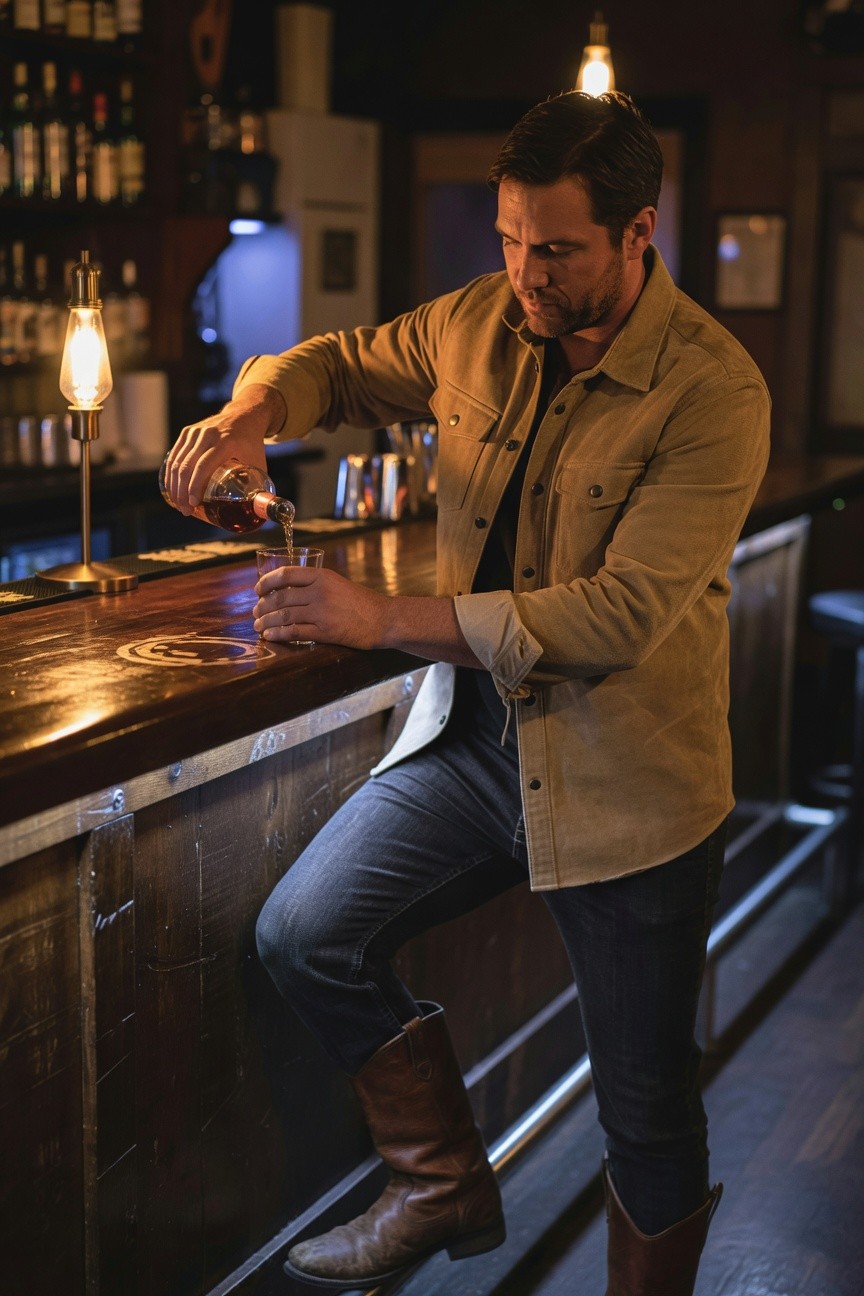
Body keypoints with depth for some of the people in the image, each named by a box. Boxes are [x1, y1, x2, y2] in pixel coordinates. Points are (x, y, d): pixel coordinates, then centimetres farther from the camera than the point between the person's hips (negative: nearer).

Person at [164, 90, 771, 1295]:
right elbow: (346, 366, 15)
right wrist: (253, 410, -9)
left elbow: (623, 611, -27)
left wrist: (389, 620, -30)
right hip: (472, 733, 6)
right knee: (304, 935, 3)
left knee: (646, 1106, 5)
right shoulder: (481, 321, -2)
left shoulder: (713, 391, -20)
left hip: (625, 779, -5)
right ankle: (445, 1190, 22)